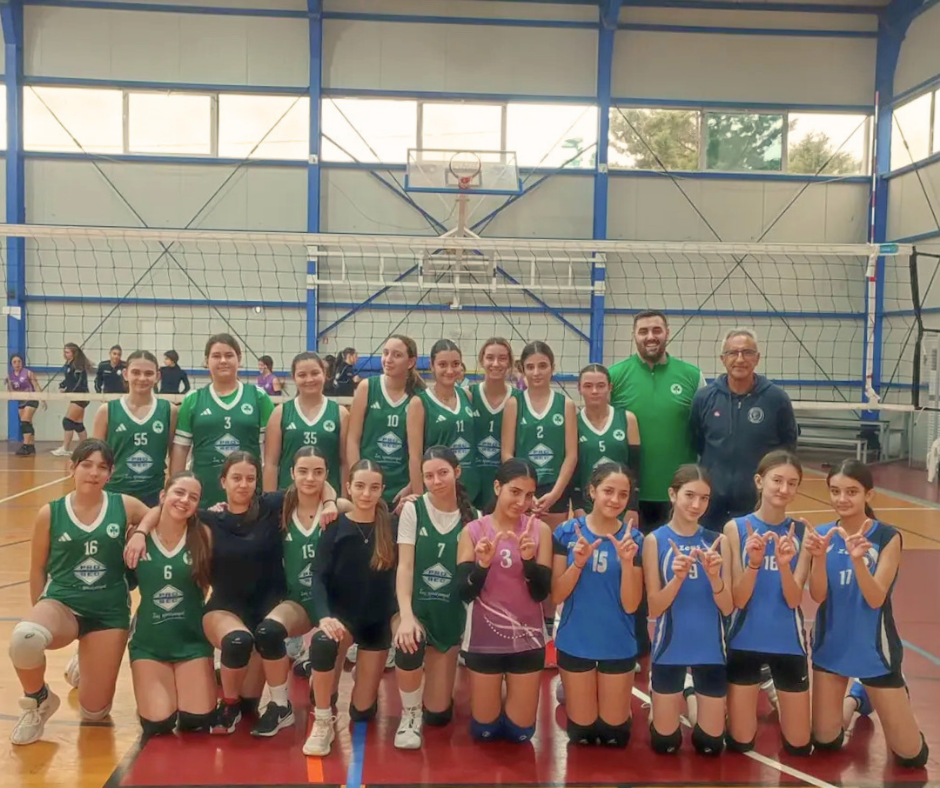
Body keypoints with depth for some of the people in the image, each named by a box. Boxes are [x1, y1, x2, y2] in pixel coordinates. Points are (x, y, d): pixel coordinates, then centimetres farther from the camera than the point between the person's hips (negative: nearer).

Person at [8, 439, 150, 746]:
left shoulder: (126, 507, -2)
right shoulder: (50, 514, -2)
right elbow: (38, 569, 7)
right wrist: (38, 613, 10)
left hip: (110, 612, 1)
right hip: (62, 603, -1)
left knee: (95, 712, 3)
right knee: (24, 638, -38)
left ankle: (84, 667, 40)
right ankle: (38, 701, -4)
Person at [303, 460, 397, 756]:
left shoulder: (390, 526, -5)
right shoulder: (335, 528, -8)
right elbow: (318, 577, -16)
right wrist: (324, 616, -31)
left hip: (378, 620, 2)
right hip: (342, 615, -1)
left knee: (363, 711, 5)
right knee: (322, 643, -39)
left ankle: (362, 676, 41)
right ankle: (322, 723, -18)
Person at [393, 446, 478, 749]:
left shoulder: (473, 517, -1)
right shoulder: (413, 509, -5)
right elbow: (405, 566, -12)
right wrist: (406, 615, -24)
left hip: (451, 615, 2)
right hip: (417, 608, -2)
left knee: (439, 713, 0)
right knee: (408, 650, -37)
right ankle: (410, 715, -7)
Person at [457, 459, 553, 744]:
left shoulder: (540, 530, -7)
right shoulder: (473, 530, -7)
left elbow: (541, 593, -8)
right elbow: (465, 593, -10)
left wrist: (529, 559, -25)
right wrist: (483, 564, -28)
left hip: (527, 639, 0)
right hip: (484, 640, 0)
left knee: (521, 730, 12)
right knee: (484, 730, 13)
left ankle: (512, 695, 42)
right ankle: (491, 695, 43)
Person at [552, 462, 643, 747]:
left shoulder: (633, 539, -8)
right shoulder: (567, 532, -8)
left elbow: (630, 605, -11)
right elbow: (556, 596, -8)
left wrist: (627, 561, -25)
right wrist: (578, 562, -24)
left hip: (618, 645, 0)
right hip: (575, 642, 0)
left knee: (613, 730, 13)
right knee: (581, 729, 13)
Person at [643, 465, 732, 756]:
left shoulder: (717, 541, -1)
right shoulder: (655, 540, -7)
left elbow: (727, 608, -4)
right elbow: (653, 609, -10)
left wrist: (714, 575, -22)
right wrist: (678, 576, -26)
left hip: (710, 649, 2)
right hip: (670, 649, -2)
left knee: (710, 744, 10)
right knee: (665, 743, 9)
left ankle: (693, 696, 37)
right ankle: (674, 704, 37)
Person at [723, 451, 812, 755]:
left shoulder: (801, 532, -6)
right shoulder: (736, 528, -9)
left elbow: (794, 599, -11)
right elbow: (738, 599, -12)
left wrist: (785, 564, -29)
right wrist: (753, 562, -29)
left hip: (788, 643, 1)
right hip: (745, 642, -1)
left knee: (799, 746, 10)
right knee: (740, 743, 7)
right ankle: (759, 689, 35)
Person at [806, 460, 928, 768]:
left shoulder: (888, 537, -15)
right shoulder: (822, 534, -6)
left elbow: (875, 599, -20)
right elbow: (818, 595, -12)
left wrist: (857, 558, -36)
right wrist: (819, 556, -29)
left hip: (874, 648, -2)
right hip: (831, 645, 3)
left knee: (912, 755, 6)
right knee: (825, 742, 11)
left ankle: (882, 696, 35)